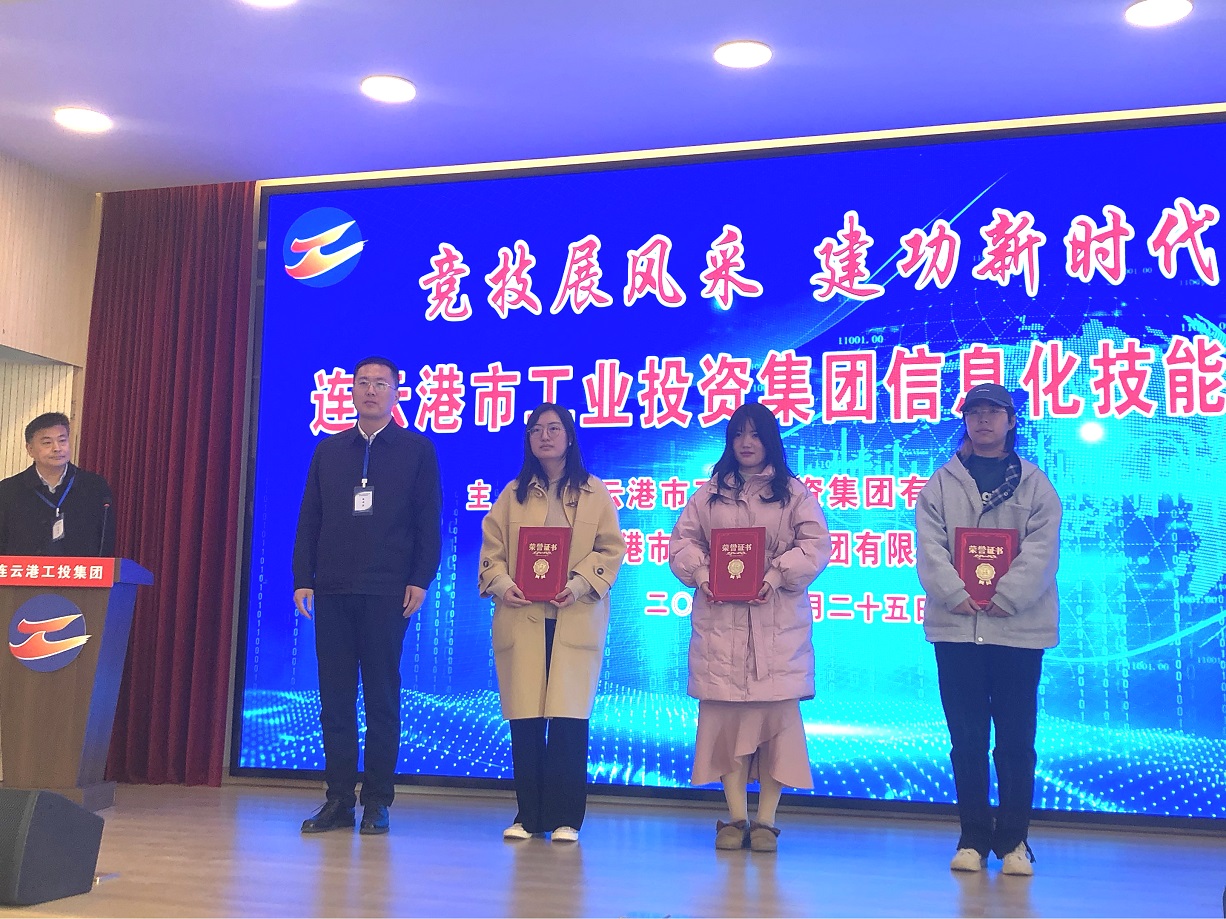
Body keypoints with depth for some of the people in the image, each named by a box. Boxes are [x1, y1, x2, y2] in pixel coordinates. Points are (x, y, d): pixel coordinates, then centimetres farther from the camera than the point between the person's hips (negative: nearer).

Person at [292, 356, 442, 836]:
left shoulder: (417, 449, 6)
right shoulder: (328, 450, 15)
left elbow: (428, 522, 2)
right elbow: (309, 519, 12)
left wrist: (420, 581, -8)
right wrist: (302, 578, 2)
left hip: (387, 592, -3)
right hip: (332, 590, 3)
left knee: (381, 697, 0)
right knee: (335, 695, 4)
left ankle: (377, 801, 6)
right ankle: (339, 798, 10)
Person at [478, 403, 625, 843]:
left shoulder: (594, 493, 7)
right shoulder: (514, 493, 14)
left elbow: (611, 549, 1)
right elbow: (491, 550, 9)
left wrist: (579, 586, -13)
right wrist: (501, 586, -9)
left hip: (575, 620, -2)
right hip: (521, 618, 2)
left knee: (569, 717, -5)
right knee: (524, 719, 1)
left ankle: (565, 817, 3)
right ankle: (528, 815, 11)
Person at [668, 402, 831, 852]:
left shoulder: (794, 493, 7)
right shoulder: (709, 493, 15)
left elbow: (816, 545, -1)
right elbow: (682, 541, 10)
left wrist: (776, 577, -15)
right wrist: (701, 573, -9)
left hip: (777, 622, -2)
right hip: (719, 619, 2)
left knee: (776, 714, -4)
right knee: (724, 714, 0)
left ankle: (766, 820, 4)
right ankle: (734, 817, 9)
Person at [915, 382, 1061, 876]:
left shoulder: (1035, 484, 7)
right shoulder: (941, 483, 9)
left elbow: (1041, 550, -3)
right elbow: (930, 546, -2)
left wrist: (1004, 599, -15)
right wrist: (958, 595, -16)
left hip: (1018, 626, -1)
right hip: (956, 625, 1)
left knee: (1016, 739, 3)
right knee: (967, 738, 5)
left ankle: (1013, 840, 13)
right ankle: (973, 838, 14)